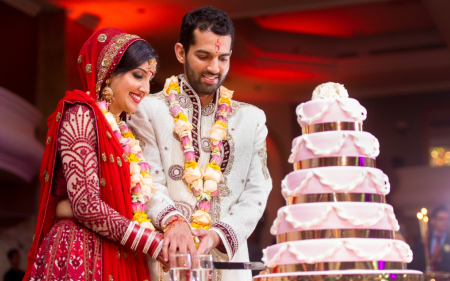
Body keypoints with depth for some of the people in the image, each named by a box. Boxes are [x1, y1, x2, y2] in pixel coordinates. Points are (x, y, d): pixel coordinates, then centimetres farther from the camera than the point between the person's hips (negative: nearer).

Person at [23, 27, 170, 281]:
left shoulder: (122, 132, 16)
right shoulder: (81, 115, -6)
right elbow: (85, 203, -16)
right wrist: (157, 244, -15)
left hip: (119, 260, 7)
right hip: (81, 255, -7)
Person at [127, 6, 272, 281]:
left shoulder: (252, 118, 14)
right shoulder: (150, 109, 6)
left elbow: (257, 189, 6)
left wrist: (220, 234, -9)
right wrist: (172, 220, -22)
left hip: (228, 259, 2)